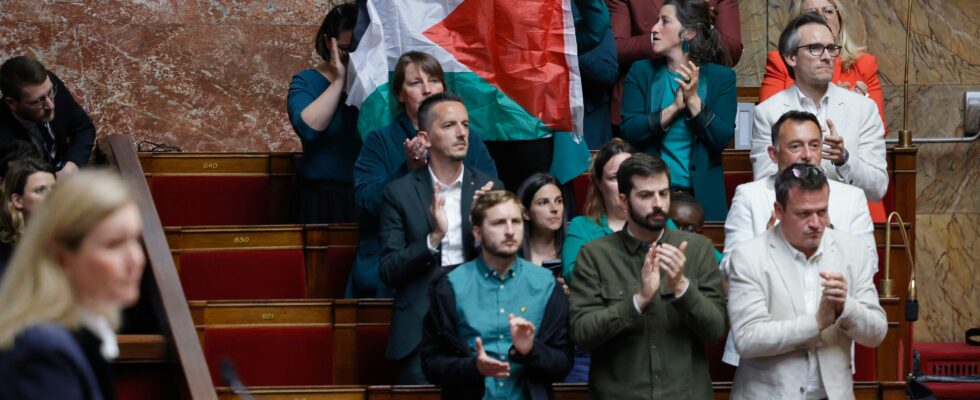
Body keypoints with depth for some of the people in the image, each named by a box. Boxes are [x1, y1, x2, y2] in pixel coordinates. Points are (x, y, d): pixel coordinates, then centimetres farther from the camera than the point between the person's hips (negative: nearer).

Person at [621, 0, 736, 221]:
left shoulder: (721, 77, 0)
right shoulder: (641, 71, 3)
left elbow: (722, 139, -8)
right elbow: (628, 131, -7)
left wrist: (693, 100, -18)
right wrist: (674, 107, -17)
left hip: (703, 195, -1)